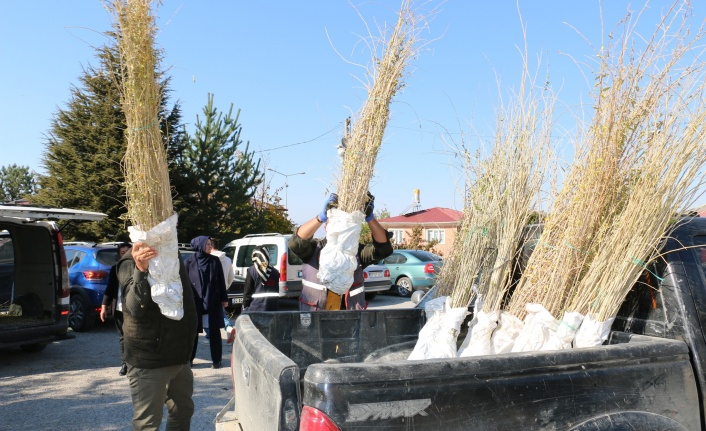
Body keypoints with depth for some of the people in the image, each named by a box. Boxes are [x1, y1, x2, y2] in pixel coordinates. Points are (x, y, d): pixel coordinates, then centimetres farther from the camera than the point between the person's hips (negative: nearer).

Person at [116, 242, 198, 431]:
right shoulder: (130, 263, -14)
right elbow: (135, 308, -29)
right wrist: (141, 270, -44)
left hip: (180, 355, 7)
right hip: (149, 359, -7)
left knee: (183, 412, 17)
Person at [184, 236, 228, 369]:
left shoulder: (215, 261, 2)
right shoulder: (189, 262, -1)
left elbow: (221, 281, 4)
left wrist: (224, 298, 2)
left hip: (213, 302, 1)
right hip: (194, 302, -1)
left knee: (214, 331, 5)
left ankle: (216, 360, 14)